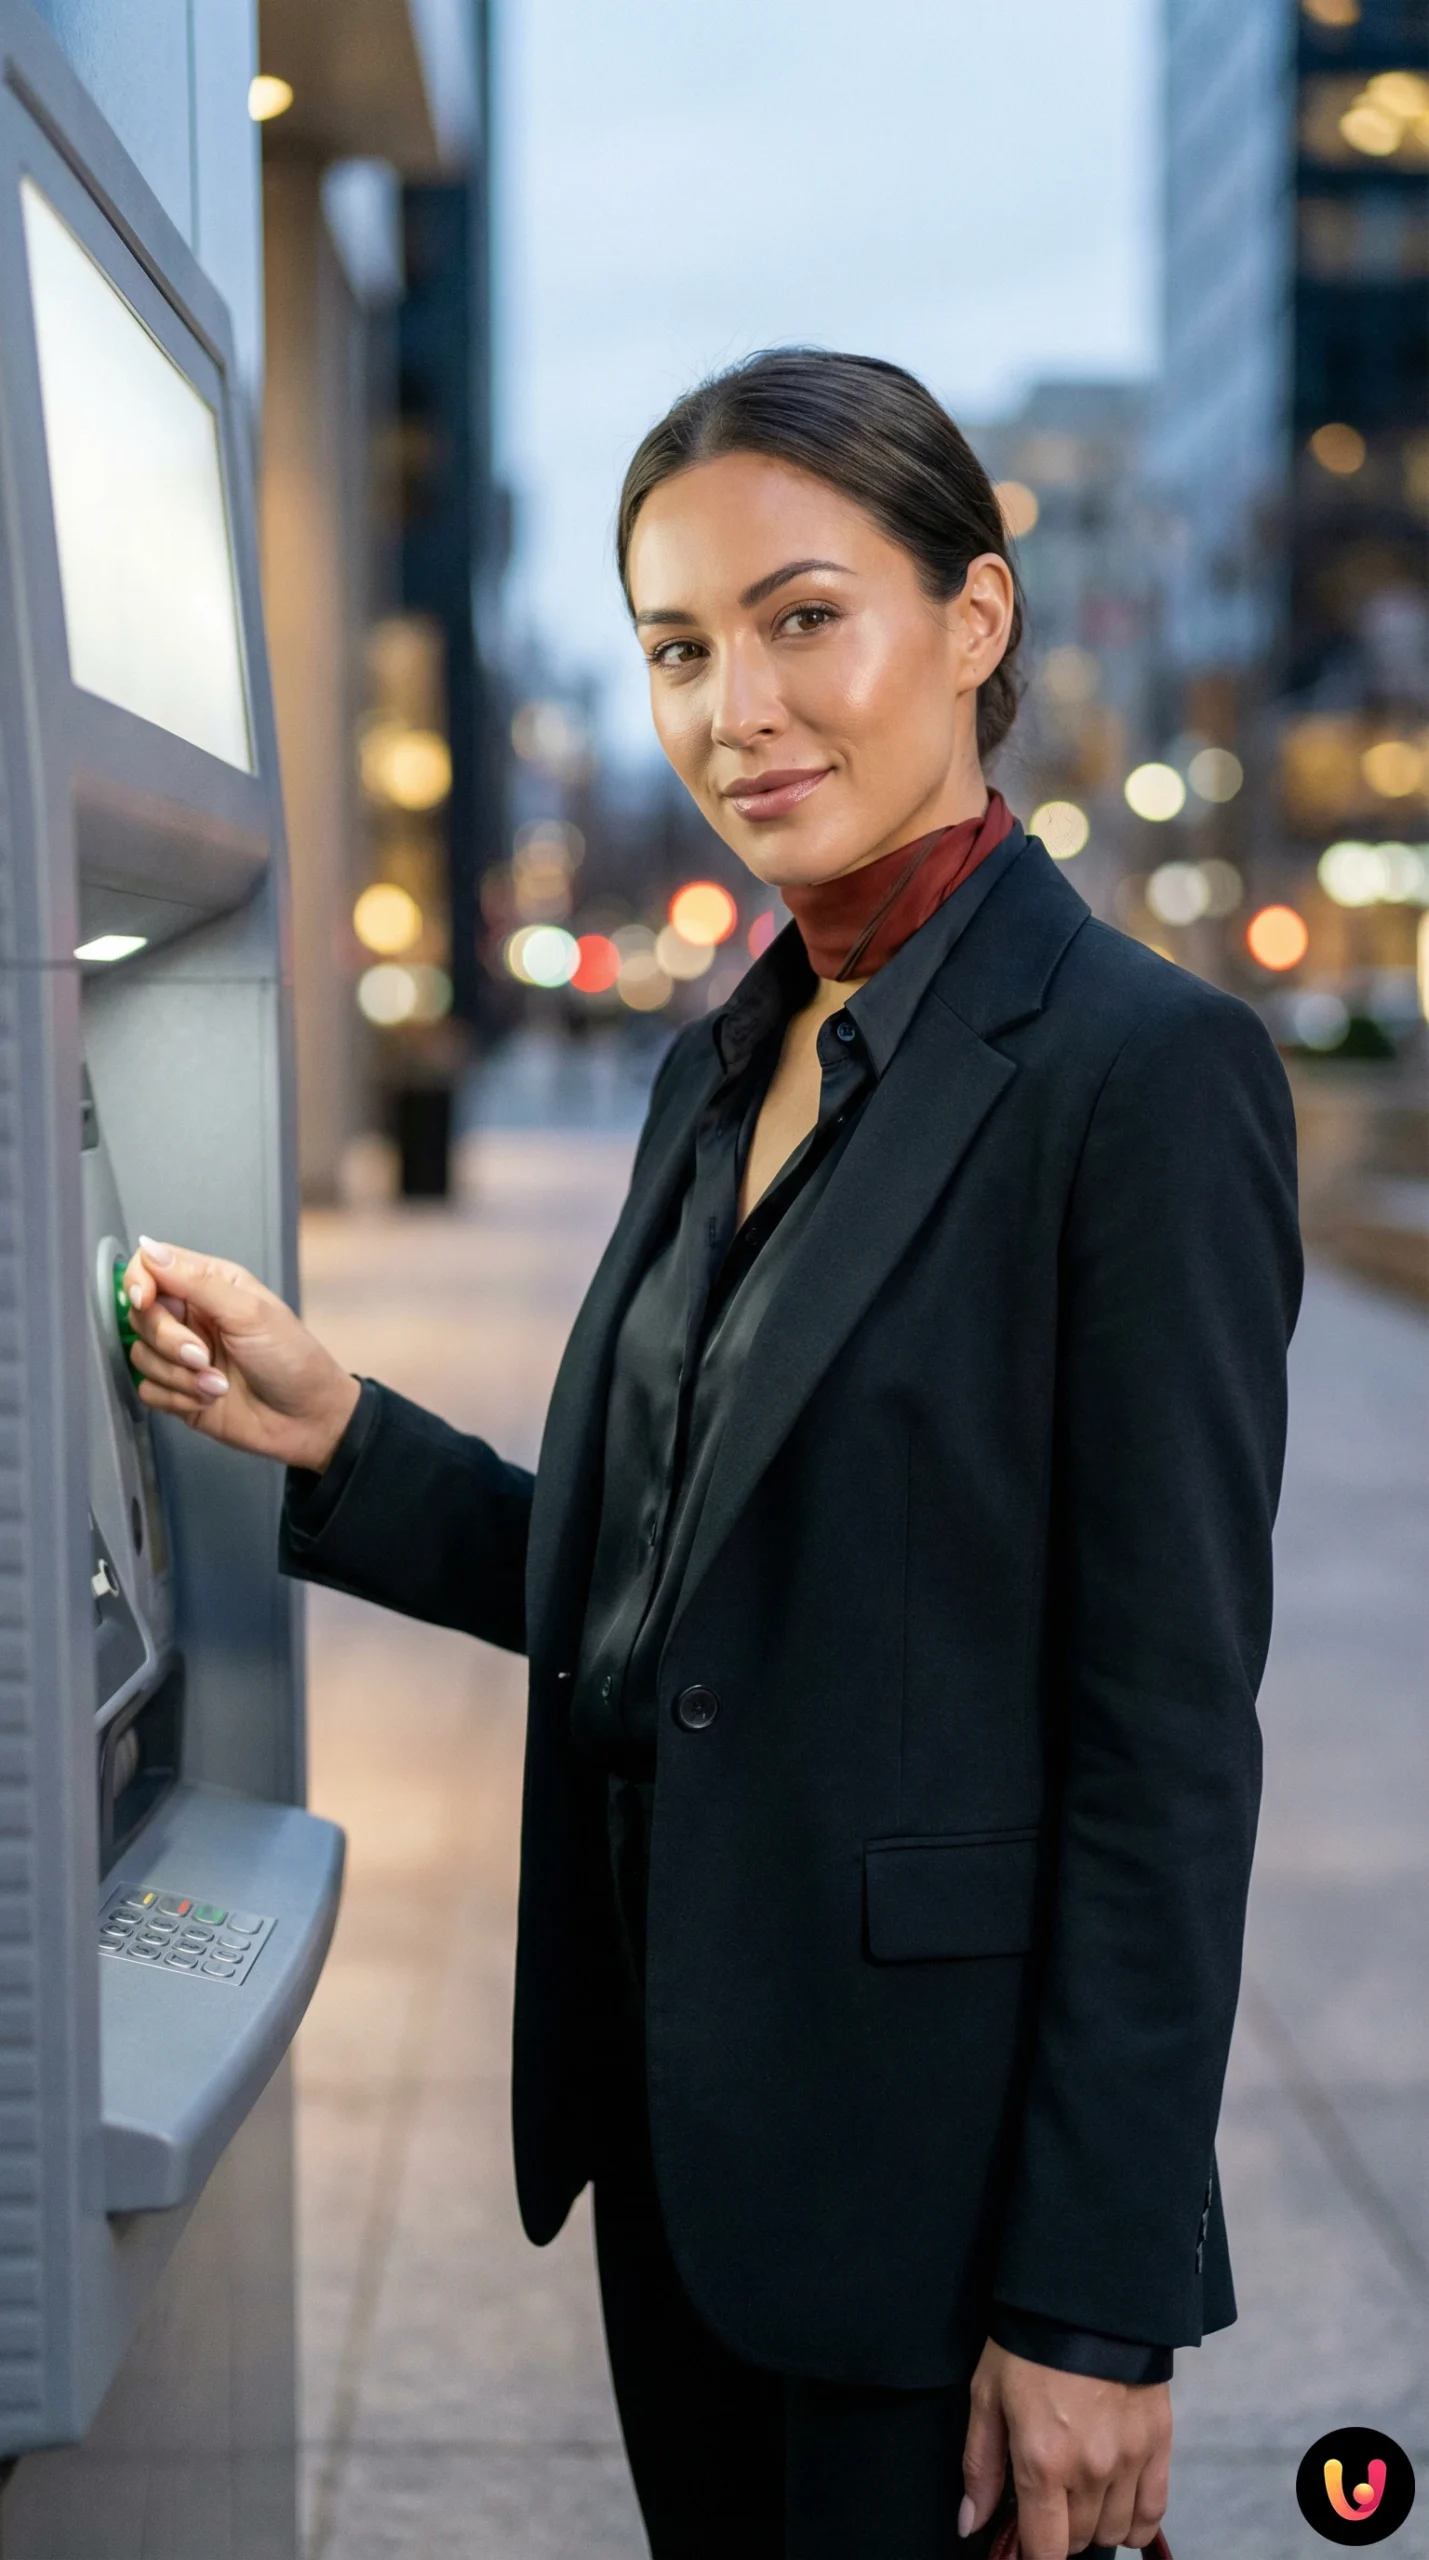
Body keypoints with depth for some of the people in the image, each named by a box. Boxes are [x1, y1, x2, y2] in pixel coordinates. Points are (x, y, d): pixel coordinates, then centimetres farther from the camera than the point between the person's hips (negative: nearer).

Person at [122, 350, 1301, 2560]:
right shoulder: (726, 1068, 10)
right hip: (681, 2128, 8)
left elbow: (1171, 1733, -17)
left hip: (930, 2158, -7)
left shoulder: (1144, 1069, -15)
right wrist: (333, 1438, -2)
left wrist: (1095, 2308, -17)